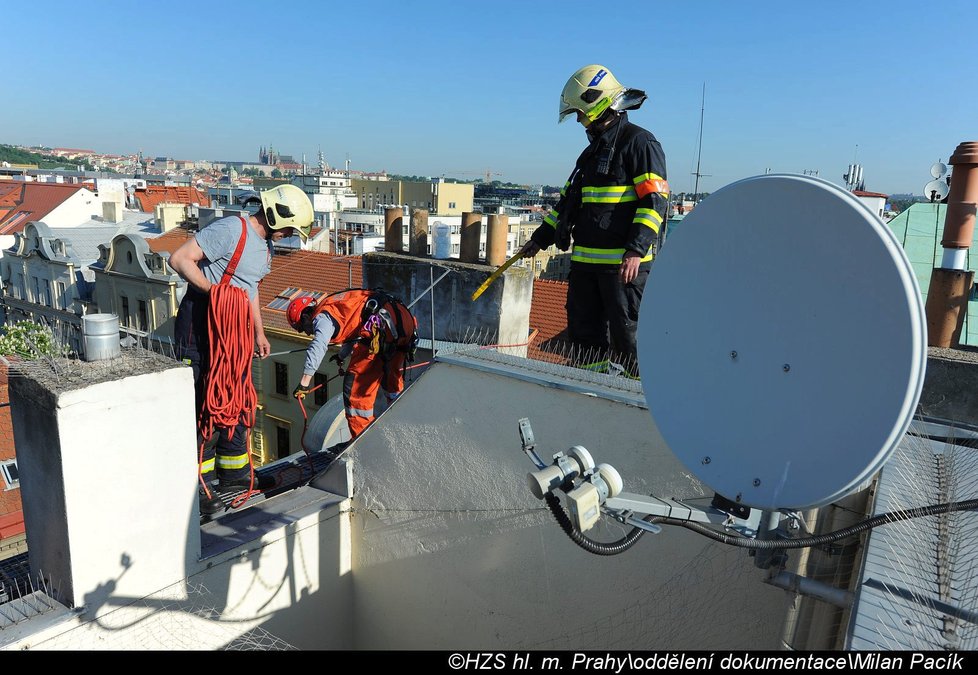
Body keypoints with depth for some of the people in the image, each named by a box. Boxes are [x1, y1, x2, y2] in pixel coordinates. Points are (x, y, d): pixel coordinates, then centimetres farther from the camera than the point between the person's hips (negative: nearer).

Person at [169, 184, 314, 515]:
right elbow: (179, 258, -19)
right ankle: (198, 485, 6)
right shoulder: (231, 229, -17)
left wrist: (259, 333, 22)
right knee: (203, 405, -5)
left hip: (234, 329, 9)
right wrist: (214, 291, -31)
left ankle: (234, 471, 28)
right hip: (201, 328, -9)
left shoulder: (265, 243, 13)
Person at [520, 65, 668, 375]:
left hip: (623, 263, -9)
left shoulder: (639, 142, -7)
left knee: (626, 334, -5)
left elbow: (655, 200, -15)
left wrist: (636, 249, -25)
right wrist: (540, 238, 24)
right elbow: (569, 199, 26)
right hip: (585, 261, 9)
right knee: (584, 333, 13)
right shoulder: (594, 149, 20)